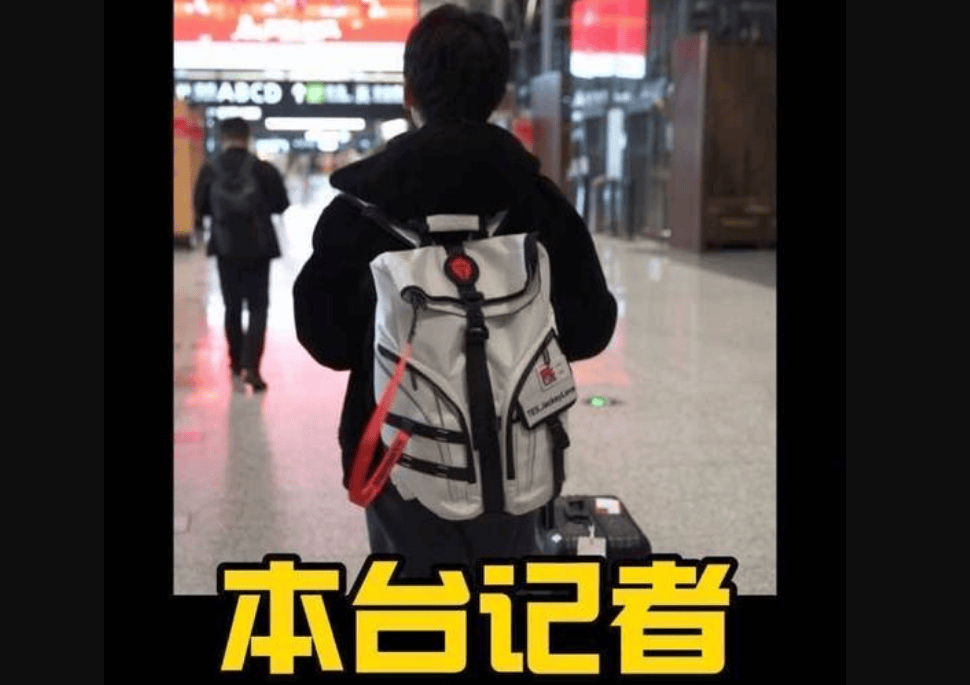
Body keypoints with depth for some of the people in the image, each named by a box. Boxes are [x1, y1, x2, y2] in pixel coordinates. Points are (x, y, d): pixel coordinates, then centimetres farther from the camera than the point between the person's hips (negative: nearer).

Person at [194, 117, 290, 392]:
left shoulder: (209, 170, -4)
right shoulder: (263, 169, -9)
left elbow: (201, 209, 3)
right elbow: (281, 205, -2)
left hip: (225, 247, 2)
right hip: (258, 246, -2)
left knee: (232, 307, 14)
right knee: (258, 307, 4)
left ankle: (237, 368, 20)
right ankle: (250, 366, -12)